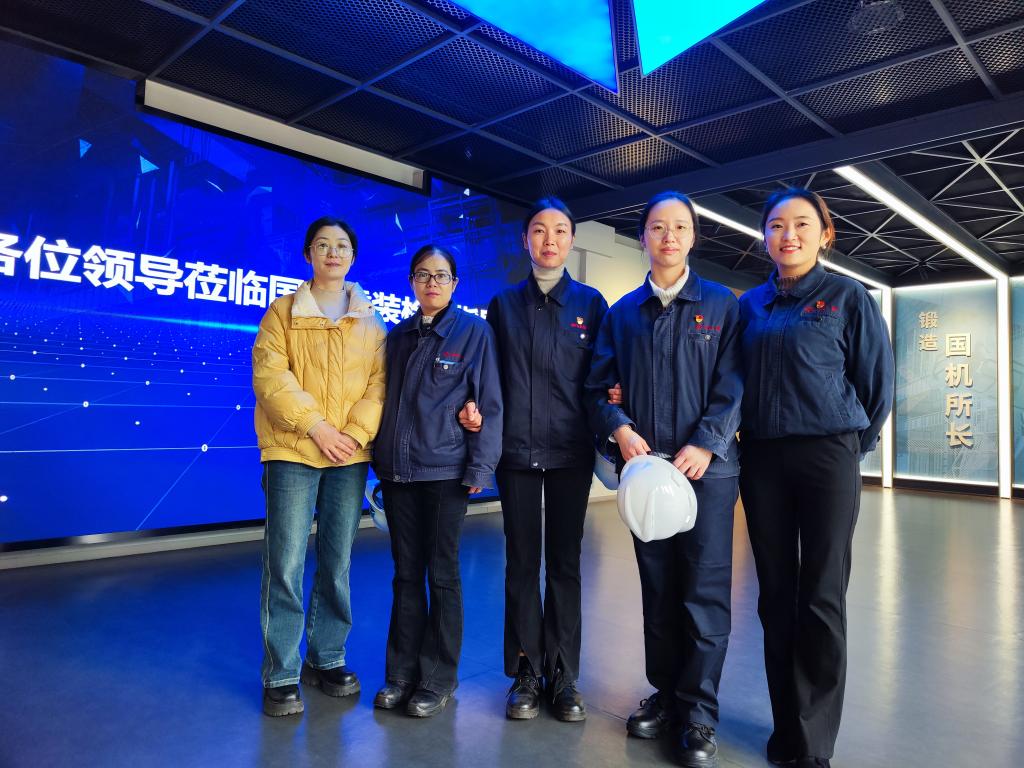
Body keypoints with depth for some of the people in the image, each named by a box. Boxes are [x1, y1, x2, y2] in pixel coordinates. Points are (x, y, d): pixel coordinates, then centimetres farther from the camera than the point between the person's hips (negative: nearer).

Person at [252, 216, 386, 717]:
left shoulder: (370, 322, 12)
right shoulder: (284, 311, 5)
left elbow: (378, 383, 4)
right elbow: (269, 375, -6)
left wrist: (356, 433, -12)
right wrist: (316, 425, -15)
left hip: (350, 454, 3)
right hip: (292, 452, -2)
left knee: (337, 563, 10)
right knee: (286, 563, -3)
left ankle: (326, 659, 25)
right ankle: (280, 675, 10)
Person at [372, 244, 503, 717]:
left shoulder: (475, 332, -2)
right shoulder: (397, 337, 11)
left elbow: (490, 404, -6)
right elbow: (386, 399, 15)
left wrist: (480, 468, -11)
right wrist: (380, 457, 9)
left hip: (445, 470, -4)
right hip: (397, 470, 5)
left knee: (442, 573, 5)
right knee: (406, 573, 12)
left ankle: (438, 679, 18)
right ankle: (401, 672, 24)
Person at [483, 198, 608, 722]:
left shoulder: (590, 303, 7)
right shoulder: (503, 305, 9)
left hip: (570, 451, 0)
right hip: (515, 449, 1)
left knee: (564, 562, 7)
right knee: (522, 562, 7)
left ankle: (563, 675, 19)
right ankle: (525, 674, 19)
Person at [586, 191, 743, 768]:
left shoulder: (722, 305, 5)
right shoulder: (623, 312, 12)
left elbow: (732, 385, -4)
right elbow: (601, 386, 8)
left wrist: (703, 445, -16)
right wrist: (621, 429, -10)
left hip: (707, 466, -2)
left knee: (705, 592, 0)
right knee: (657, 589, 12)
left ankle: (700, 715, 13)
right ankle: (664, 694, 27)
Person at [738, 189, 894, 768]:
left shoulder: (848, 297, -2)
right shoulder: (751, 304, 9)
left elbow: (878, 384, 1)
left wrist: (851, 445, 7)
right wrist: (748, 435, 8)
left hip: (827, 458, -3)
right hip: (763, 459, 4)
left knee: (822, 599, 2)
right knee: (776, 594, 9)